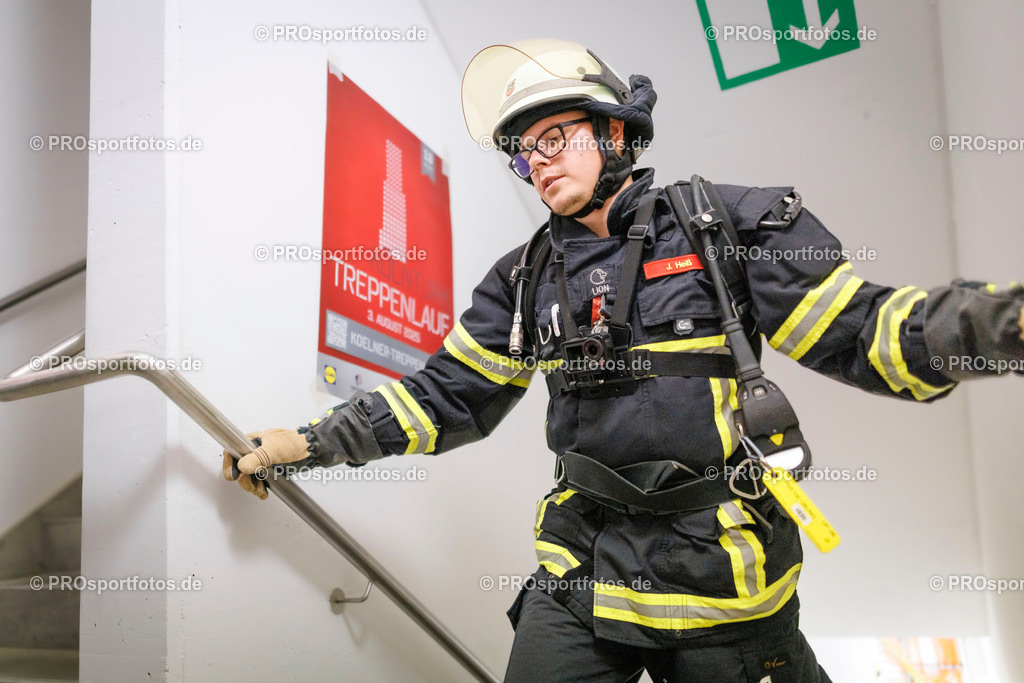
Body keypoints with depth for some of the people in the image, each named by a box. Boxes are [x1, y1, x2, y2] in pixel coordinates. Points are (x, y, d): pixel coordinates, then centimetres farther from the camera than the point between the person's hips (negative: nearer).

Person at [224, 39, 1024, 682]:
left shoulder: (733, 224, -4)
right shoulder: (526, 280, 8)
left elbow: (863, 334, -7)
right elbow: (444, 396, 12)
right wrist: (309, 443, 9)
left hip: (719, 566, -3)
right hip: (584, 565, 4)